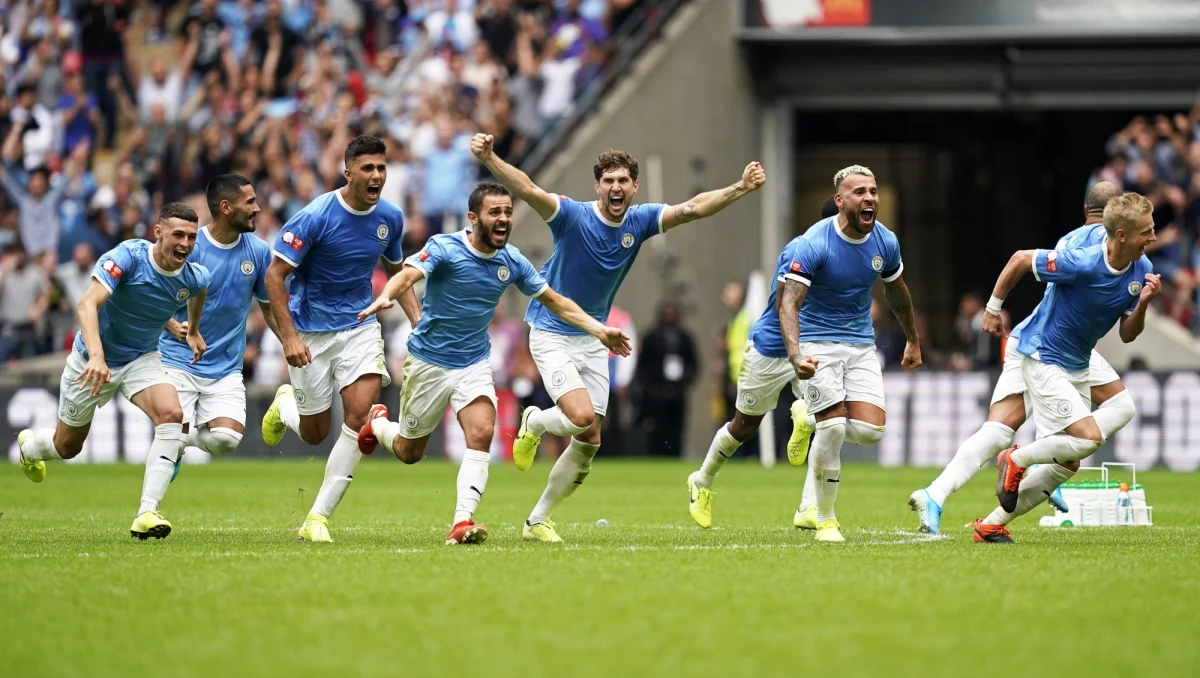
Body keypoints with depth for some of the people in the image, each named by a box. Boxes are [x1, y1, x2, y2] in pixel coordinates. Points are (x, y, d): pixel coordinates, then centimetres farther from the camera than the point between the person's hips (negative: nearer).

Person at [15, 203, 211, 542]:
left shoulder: (194, 277, -13)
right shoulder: (128, 256, -29)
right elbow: (88, 304, -40)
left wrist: (193, 330, 26)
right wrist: (96, 356, -54)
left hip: (142, 358, 3)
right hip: (93, 358, -3)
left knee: (171, 415, -27)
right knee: (67, 446, 13)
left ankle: (146, 514, -26)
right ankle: (28, 445, 53)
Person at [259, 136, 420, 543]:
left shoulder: (390, 218, -1)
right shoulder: (316, 216, -19)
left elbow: (396, 271, 17)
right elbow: (274, 275, -16)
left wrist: (416, 319, 4)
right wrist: (289, 337, -23)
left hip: (360, 326, 4)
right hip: (310, 332, -4)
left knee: (361, 412, -17)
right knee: (315, 433, 5)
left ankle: (318, 518, -8)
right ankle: (286, 405, 45)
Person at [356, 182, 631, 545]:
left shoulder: (512, 261, -3)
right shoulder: (444, 248, -19)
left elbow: (555, 301, 8)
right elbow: (407, 275, -36)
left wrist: (600, 330, 0)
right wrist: (385, 297, -58)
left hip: (475, 363, 3)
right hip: (429, 361, -3)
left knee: (481, 434, -22)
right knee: (409, 452, 11)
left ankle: (462, 522, -26)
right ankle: (377, 423, 46)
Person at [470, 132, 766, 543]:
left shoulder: (639, 221, -3)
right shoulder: (573, 216, -19)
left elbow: (691, 209, -12)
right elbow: (528, 190, -34)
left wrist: (741, 188, -25)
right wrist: (489, 160, -51)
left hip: (593, 340, 6)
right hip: (552, 335, -6)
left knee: (589, 442, 4)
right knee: (583, 417, -24)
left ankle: (537, 521, 19)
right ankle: (534, 423, 12)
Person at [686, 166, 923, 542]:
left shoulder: (885, 242, -3)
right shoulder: (811, 246, -22)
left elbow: (897, 293, 17)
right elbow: (788, 304, -31)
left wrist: (914, 342, 27)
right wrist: (796, 356, -47)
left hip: (861, 345, 5)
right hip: (817, 342, -5)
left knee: (869, 430, -14)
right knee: (834, 425, -18)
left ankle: (809, 419, 19)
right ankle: (823, 519, 3)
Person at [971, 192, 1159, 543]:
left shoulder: (1142, 271, -6)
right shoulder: (1083, 264, -27)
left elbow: (1127, 335, 1)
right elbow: (1021, 259, -14)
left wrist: (1143, 303, -19)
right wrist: (993, 308, -4)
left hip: (1077, 367, 8)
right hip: (1042, 359, -8)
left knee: (1067, 464, 7)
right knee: (1088, 437, -21)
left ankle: (992, 524, 16)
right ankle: (1016, 460, 4)